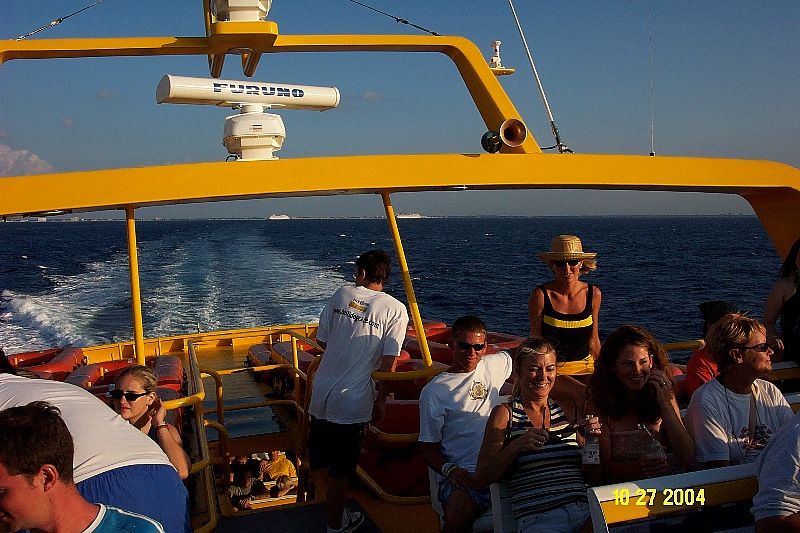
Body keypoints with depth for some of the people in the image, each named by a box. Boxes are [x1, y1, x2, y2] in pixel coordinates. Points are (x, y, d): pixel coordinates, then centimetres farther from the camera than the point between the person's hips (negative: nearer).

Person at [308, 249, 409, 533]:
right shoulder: (396, 310, -8)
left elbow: (322, 341, 9)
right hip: (352, 403, -4)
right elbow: (388, 363, -12)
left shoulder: (342, 294, 3)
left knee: (324, 462, 22)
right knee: (341, 470, 11)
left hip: (321, 392, 4)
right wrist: (381, 400, -1)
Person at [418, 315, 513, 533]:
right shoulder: (433, 392, 7)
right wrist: (449, 470, -12)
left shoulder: (495, 364, 18)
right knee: (459, 515, -37)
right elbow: (428, 447, 7)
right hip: (465, 472, -3)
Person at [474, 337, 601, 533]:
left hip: (585, 509, 3)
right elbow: (481, 478, 1)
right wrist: (516, 446, -13)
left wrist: (593, 438, 2)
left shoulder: (567, 410, 18)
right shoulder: (505, 413, 8)